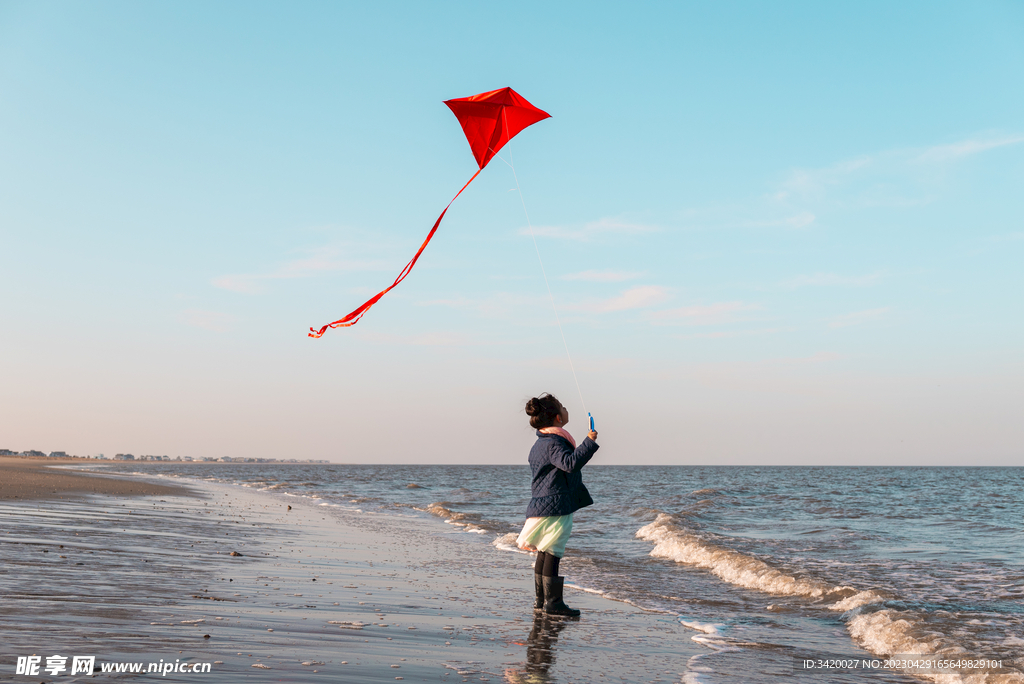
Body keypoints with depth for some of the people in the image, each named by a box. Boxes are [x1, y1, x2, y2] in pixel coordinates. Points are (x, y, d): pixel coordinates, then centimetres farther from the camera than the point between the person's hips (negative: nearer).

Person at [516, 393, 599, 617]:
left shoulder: (540, 443, 16)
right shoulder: (554, 443, -16)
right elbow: (570, 463, -33)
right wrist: (589, 443, -28)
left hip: (542, 505, 10)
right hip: (555, 506, -10)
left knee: (544, 553, 14)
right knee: (552, 554, -7)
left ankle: (541, 599, 21)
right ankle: (552, 602, -4)